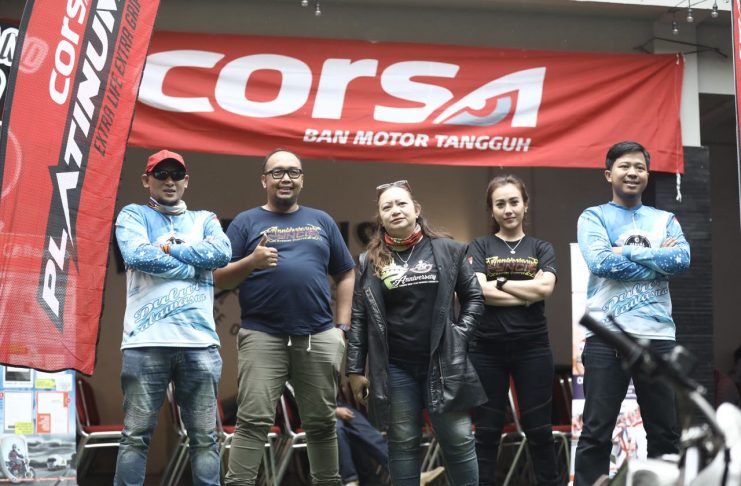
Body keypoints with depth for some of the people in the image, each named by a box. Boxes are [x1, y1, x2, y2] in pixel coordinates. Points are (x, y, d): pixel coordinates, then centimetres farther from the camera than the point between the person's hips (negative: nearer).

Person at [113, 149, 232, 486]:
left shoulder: (205, 219, 20)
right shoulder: (133, 215, 13)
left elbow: (222, 253, -2)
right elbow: (137, 255, -8)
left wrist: (166, 247, -2)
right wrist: (193, 267, -2)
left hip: (200, 341, 2)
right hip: (146, 341, -2)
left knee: (205, 437, 2)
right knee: (136, 435, -2)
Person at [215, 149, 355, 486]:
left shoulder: (322, 221, 15)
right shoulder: (246, 222, 7)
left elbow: (346, 274, 17)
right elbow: (220, 278, 2)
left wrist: (342, 325, 7)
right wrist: (251, 261, -17)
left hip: (319, 337, 3)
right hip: (262, 336, -2)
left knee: (321, 421, 10)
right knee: (253, 420, -7)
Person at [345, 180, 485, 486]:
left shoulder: (447, 251, 3)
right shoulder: (370, 261, 4)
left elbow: (474, 296, 9)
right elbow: (358, 319, 3)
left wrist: (460, 334, -4)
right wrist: (354, 370, 0)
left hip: (442, 363, 0)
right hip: (394, 368, 0)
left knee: (459, 441, 2)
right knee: (403, 444, 8)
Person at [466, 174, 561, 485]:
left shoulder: (541, 249, 10)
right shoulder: (480, 247, 6)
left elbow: (545, 288, -8)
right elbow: (479, 291, -10)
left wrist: (499, 282, -6)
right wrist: (528, 293, -10)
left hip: (532, 347, 1)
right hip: (487, 348, 0)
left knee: (539, 430, 5)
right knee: (487, 431, 5)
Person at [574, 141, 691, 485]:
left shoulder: (665, 220, 15)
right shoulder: (593, 217, 7)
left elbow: (682, 260, -5)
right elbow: (600, 262, -12)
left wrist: (626, 252, -7)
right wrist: (657, 261, -6)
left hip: (658, 335, 3)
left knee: (665, 432, 9)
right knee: (596, 431, -1)